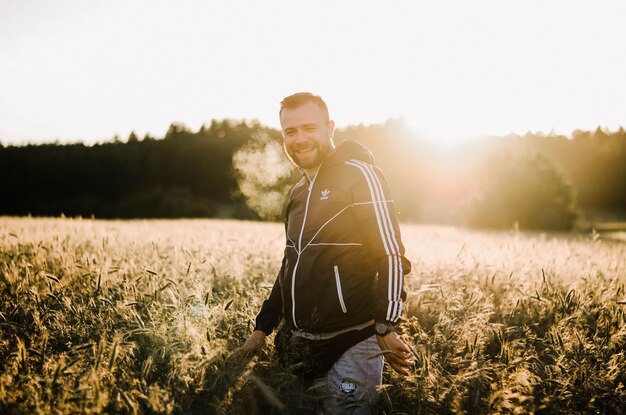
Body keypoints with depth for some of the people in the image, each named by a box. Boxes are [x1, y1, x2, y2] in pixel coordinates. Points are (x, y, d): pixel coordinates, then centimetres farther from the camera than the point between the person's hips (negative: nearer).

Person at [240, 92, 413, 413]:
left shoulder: (359, 175, -9)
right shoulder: (299, 193, 15)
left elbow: (390, 255, -15)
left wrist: (385, 326, -24)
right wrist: (263, 326, 18)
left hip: (350, 343, -8)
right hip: (299, 343, 8)